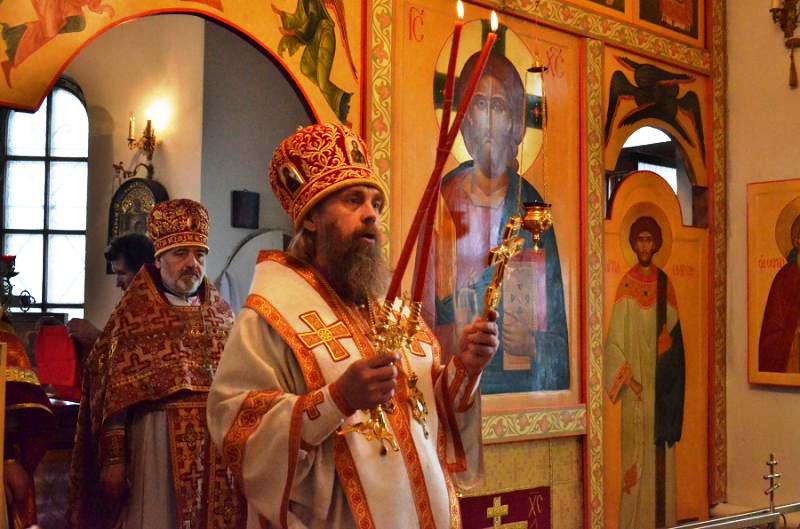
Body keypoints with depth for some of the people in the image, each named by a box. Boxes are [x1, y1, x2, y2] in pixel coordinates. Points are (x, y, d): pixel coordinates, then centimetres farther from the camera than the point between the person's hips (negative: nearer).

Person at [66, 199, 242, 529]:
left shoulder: (222, 314, 11)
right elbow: (113, 394, -4)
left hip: (217, 443, 3)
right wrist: (113, 458, -9)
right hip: (156, 439, -3)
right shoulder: (134, 315, 0)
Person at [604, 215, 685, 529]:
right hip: (635, 384, -2)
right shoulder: (626, 286, 0)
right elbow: (615, 339, -3)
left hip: (660, 382, 2)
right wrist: (627, 378, -13)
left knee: (660, 454, 5)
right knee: (635, 452, -1)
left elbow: (673, 333, 5)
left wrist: (664, 371, -9)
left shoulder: (665, 284, 7)